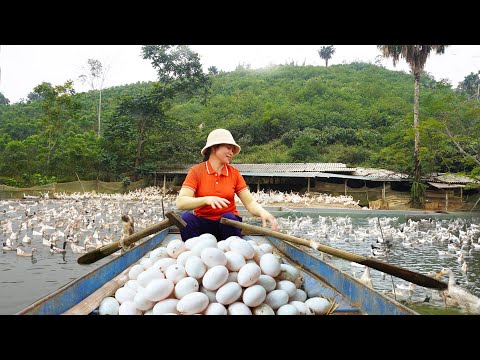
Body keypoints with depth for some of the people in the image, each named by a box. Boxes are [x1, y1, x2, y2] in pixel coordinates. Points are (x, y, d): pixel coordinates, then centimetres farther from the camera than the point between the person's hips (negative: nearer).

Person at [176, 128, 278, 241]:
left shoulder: (234, 173, 5)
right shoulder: (196, 171, -3)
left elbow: (250, 202, -2)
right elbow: (180, 203, -15)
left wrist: (263, 213, -25)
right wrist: (206, 199, -33)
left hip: (228, 223, 2)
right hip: (203, 223, -1)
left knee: (228, 217, -30)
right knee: (186, 217, -29)